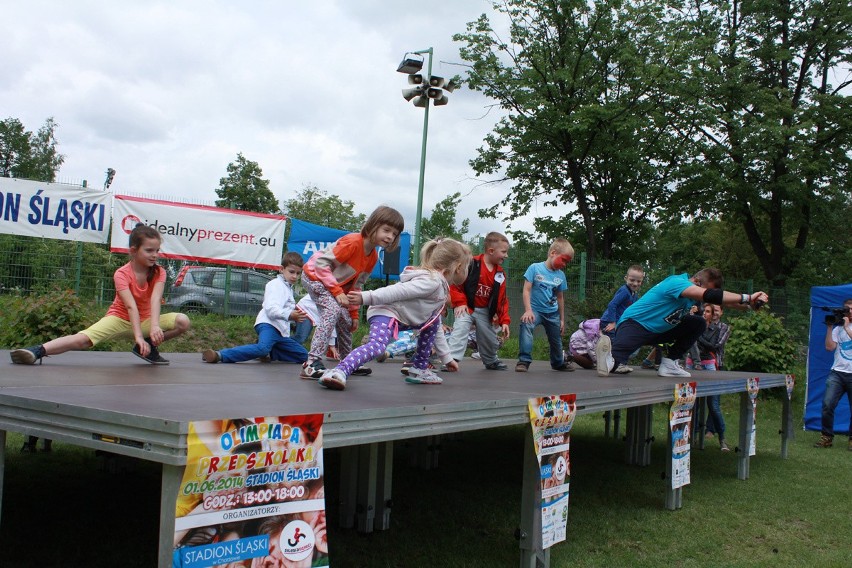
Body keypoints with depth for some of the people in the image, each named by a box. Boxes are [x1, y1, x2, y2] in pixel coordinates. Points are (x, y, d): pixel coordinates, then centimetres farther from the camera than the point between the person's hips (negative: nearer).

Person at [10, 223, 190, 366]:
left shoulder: (159, 272, -9)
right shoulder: (122, 274, -18)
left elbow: (155, 299, -28)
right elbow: (131, 306, -32)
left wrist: (155, 326, -46)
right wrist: (138, 336, -45)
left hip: (145, 320, 3)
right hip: (120, 318, -3)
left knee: (183, 322, -21)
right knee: (83, 339, -31)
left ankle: (149, 347, -6)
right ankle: (38, 351, -33)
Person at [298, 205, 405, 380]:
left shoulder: (373, 257, -1)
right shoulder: (352, 242, -28)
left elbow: (356, 284, 9)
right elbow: (321, 263, -28)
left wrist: (353, 312, 6)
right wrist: (337, 291, -30)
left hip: (334, 283, 9)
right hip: (314, 276, -9)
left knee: (346, 320, 11)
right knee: (332, 310, -27)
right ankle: (312, 364, -31)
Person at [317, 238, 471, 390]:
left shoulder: (442, 289, 21)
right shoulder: (432, 281, -13)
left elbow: (437, 327, 29)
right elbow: (397, 291, -23)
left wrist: (446, 357, 31)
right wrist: (366, 297, -31)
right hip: (386, 312, -11)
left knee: (434, 320, 20)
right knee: (376, 346, -35)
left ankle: (419, 368, 18)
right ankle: (339, 371, -48)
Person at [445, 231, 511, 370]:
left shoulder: (500, 274, 0)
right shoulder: (471, 264, -18)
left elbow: (502, 299, 2)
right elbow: (455, 283, -15)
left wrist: (504, 321, -3)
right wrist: (459, 303, -20)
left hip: (484, 311, 5)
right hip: (466, 308, -5)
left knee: (490, 339, 14)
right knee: (460, 330, -22)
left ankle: (491, 361, 38)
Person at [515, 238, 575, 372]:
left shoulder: (561, 275, 3)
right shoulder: (535, 268, -10)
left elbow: (560, 298, 12)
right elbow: (527, 290, -12)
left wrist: (562, 319, 14)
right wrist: (528, 310, -23)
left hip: (553, 313, 4)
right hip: (536, 309, -4)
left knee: (556, 340, 14)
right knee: (526, 325, -33)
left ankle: (558, 363, 43)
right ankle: (524, 360, -27)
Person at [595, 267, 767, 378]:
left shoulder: (694, 291, 7)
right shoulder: (677, 283, -23)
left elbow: (722, 300, 7)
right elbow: (710, 296, -36)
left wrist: (750, 304, -9)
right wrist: (747, 298, -32)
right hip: (634, 324, -11)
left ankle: (669, 362, 2)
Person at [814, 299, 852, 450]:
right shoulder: (838, 328, 13)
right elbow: (829, 347, 2)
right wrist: (829, 327, -1)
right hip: (837, 372, 1)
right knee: (827, 404, -11)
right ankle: (827, 437, 0)